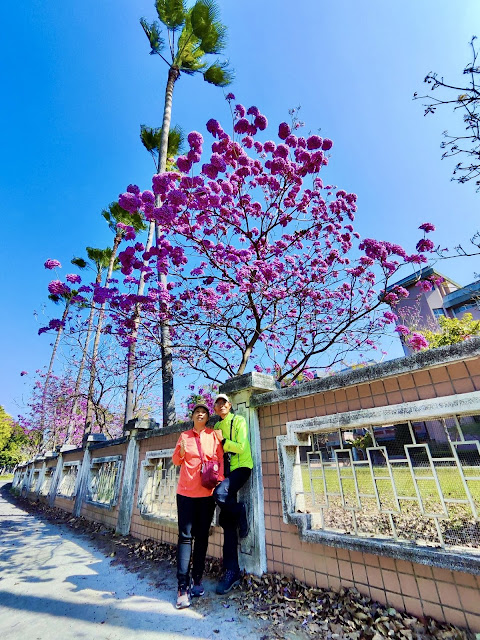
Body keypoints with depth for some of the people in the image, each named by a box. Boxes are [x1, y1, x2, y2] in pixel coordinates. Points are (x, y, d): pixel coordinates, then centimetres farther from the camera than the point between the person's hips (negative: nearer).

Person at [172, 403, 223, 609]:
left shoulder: (213, 435, 1)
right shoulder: (184, 436, 4)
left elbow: (220, 459, 1)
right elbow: (176, 460, 10)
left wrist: (219, 478, -11)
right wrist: (182, 451, -11)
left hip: (207, 492, 0)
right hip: (186, 491, 0)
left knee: (202, 536, 10)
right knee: (185, 535, -2)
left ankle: (197, 580, 25)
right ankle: (183, 586, 5)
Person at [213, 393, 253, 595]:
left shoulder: (238, 421, -7)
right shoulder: (216, 426, 11)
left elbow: (241, 448, -16)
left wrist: (223, 440, -11)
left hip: (241, 467, -6)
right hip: (226, 470, 6)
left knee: (220, 494, -32)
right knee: (226, 522, 5)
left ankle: (240, 511, -1)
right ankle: (232, 571, 17)